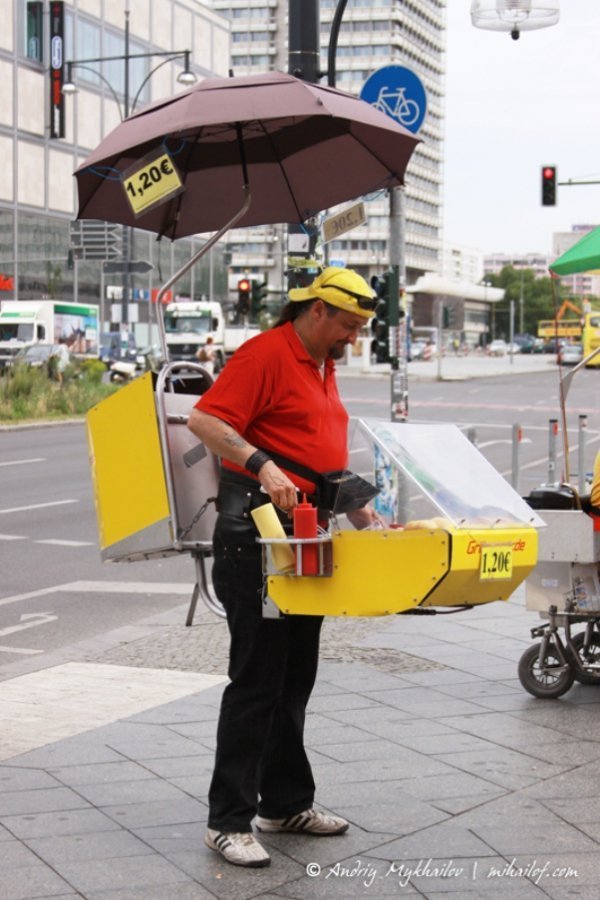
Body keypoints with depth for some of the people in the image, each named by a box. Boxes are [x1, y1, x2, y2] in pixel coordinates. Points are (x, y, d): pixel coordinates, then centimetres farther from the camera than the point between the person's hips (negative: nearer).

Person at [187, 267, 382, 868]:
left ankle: (286, 803, 24)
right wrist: (262, 467, -33)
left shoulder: (323, 367, 18)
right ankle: (228, 822, -1)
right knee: (256, 679, -7)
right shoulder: (266, 354, -12)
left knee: (294, 680, 14)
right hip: (257, 534, -9)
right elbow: (205, 420, -22)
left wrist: (361, 514, 18)